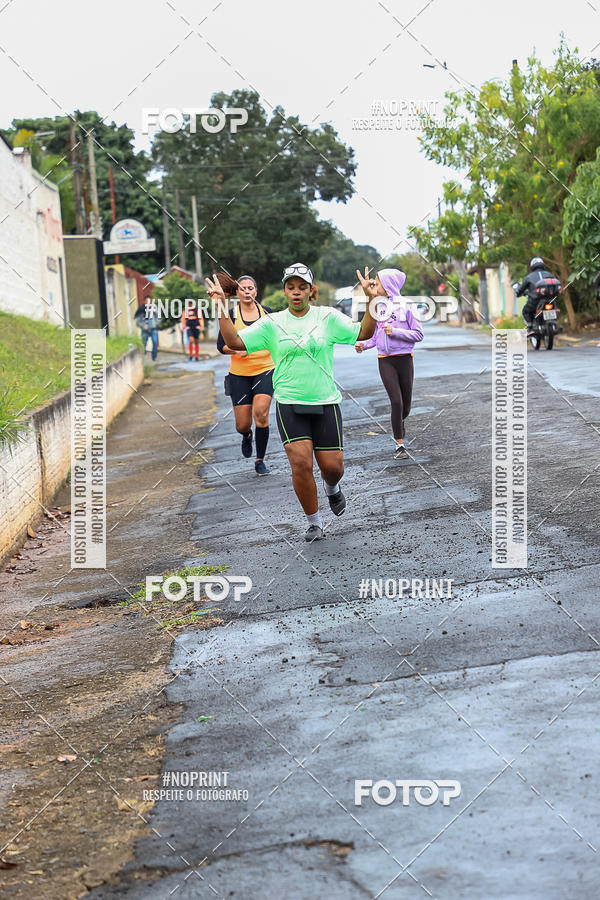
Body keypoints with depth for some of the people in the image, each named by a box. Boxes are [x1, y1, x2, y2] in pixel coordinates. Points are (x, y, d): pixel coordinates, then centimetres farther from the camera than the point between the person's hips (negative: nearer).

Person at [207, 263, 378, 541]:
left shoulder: (328, 317, 2)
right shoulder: (271, 323, 3)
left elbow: (363, 333, -4)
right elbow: (235, 341, -2)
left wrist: (371, 300, -15)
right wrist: (222, 309, -11)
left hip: (325, 403, 1)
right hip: (289, 403, 0)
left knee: (332, 465, 0)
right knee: (301, 462, -14)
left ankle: (332, 488, 39)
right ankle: (314, 523, 4)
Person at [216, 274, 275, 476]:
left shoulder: (266, 312, 4)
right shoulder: (231, 315, -1)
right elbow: (221, 345, -2)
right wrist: (236, 349, -20)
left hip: (265, 370, 0)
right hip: (239, 374, 0)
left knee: (261, 413, -20)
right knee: (242, 425, 1)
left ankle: (260, 460, -3)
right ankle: (247, 436, 41)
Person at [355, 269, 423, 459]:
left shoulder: (406, 306, -5)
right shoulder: (378, 307, 8)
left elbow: (418, 334, -6)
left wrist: (395, 331, -16)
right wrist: (363, 345, -1)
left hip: (404, 359, -2)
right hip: (385, 361, 2)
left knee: (406, 404, 7)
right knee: (396, 401, -10)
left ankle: (398, 424, 40)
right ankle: (399, 445, -4)